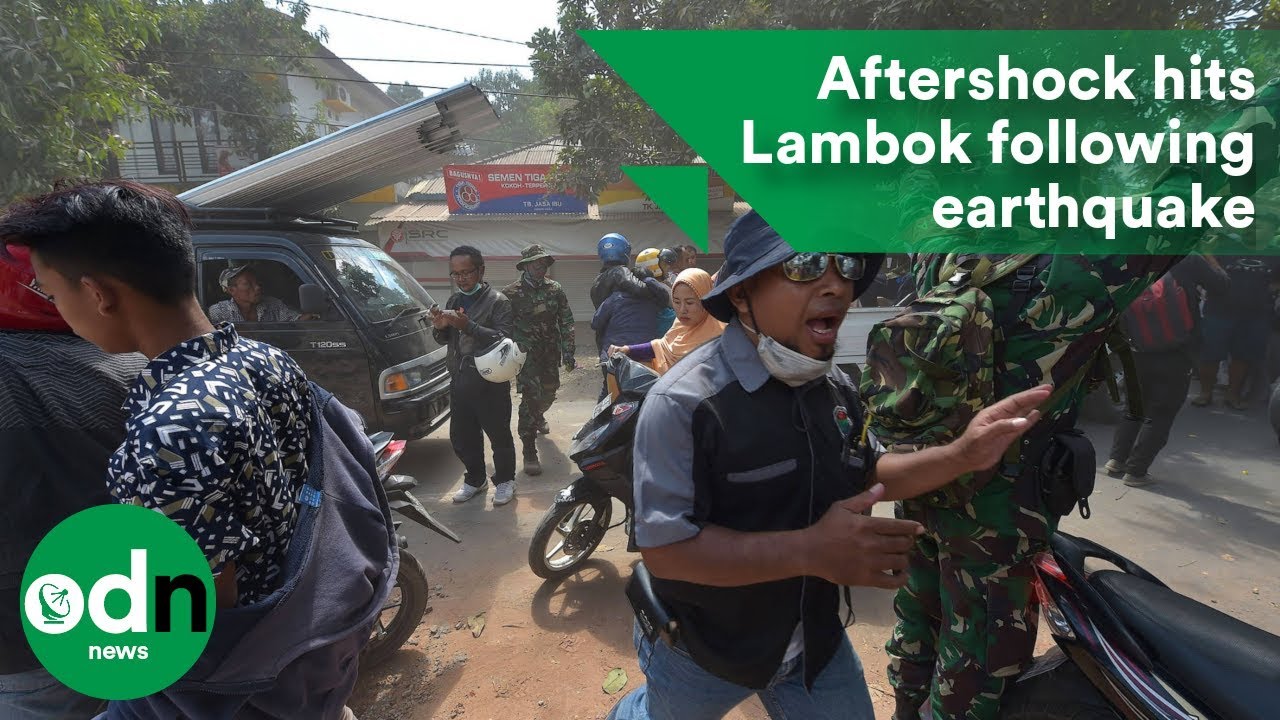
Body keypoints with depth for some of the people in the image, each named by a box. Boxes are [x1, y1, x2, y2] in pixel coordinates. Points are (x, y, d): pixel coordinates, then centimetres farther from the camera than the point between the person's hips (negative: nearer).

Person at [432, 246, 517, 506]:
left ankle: (505, 480, 24)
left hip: (490, 383, -6)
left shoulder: (497, 301, -7)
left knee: (499, 435, 5)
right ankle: (474, 479, 32)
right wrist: (440, 327, -5)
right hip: (459, 381, 6)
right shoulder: (454, 301, 13)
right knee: (461, 437, 13)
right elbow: (444, 340, 19)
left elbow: (504, 339, -19)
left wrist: (468, 326, -27)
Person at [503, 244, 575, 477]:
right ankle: (529, 453, -9)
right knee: (531, 396, -13)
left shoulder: (555, 290, 2)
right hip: (526, 353, -4)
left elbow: (566, 322, 2)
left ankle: (538, 418, 55)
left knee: (548, 392, 19)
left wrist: (568, 353, -3)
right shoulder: (511, 293, -7)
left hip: (551, 352, 4)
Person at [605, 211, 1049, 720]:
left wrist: (961, 456, -5)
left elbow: (865, 475, 10)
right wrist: (811, 551, -37)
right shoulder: (683, 402, -29)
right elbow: (664, 548, -31)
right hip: (702, 651, -4)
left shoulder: (837, 388, -4)